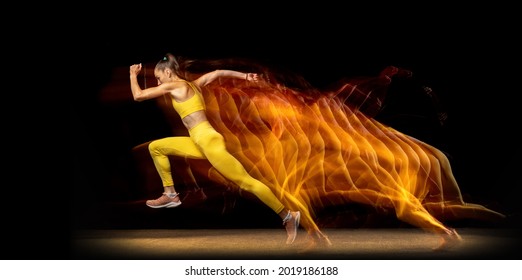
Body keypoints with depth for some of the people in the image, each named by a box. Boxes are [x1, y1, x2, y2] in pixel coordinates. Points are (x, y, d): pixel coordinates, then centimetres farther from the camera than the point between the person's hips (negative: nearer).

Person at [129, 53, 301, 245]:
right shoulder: (192, 84, 18)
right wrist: (244, 75, 20)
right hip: (200, 143, 10)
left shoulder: (173, 86, -6)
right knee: (155, 147, 14)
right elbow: (217, 73, 21)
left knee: (246, 181, -8)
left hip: (209, 142, -10)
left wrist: (133, 74, 13)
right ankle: (171, 195, 18)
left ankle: (288, 216, -2)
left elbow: (138, 96, -2)